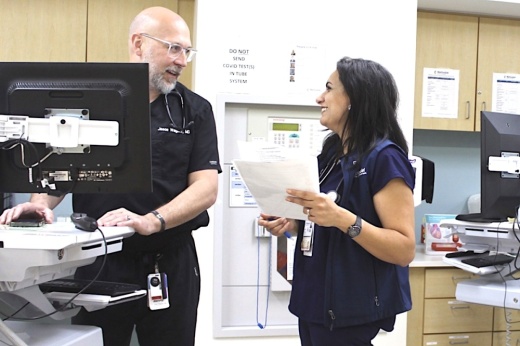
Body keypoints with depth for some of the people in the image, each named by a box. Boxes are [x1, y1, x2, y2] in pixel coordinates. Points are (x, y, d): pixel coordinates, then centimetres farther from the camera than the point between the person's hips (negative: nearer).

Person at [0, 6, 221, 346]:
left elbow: (206, 187, -7)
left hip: (170, 262, 1)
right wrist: (41, 202, -15)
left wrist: (151, 221, -22)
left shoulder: (196, 110, 2)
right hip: (97, 259, 0)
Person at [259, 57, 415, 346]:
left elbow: (404, 249, -19)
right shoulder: (331, 154, 8)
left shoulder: (384, 158, -15)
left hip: (350, 313, -7)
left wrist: (342, 218, -30)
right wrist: (291, 224, 0)